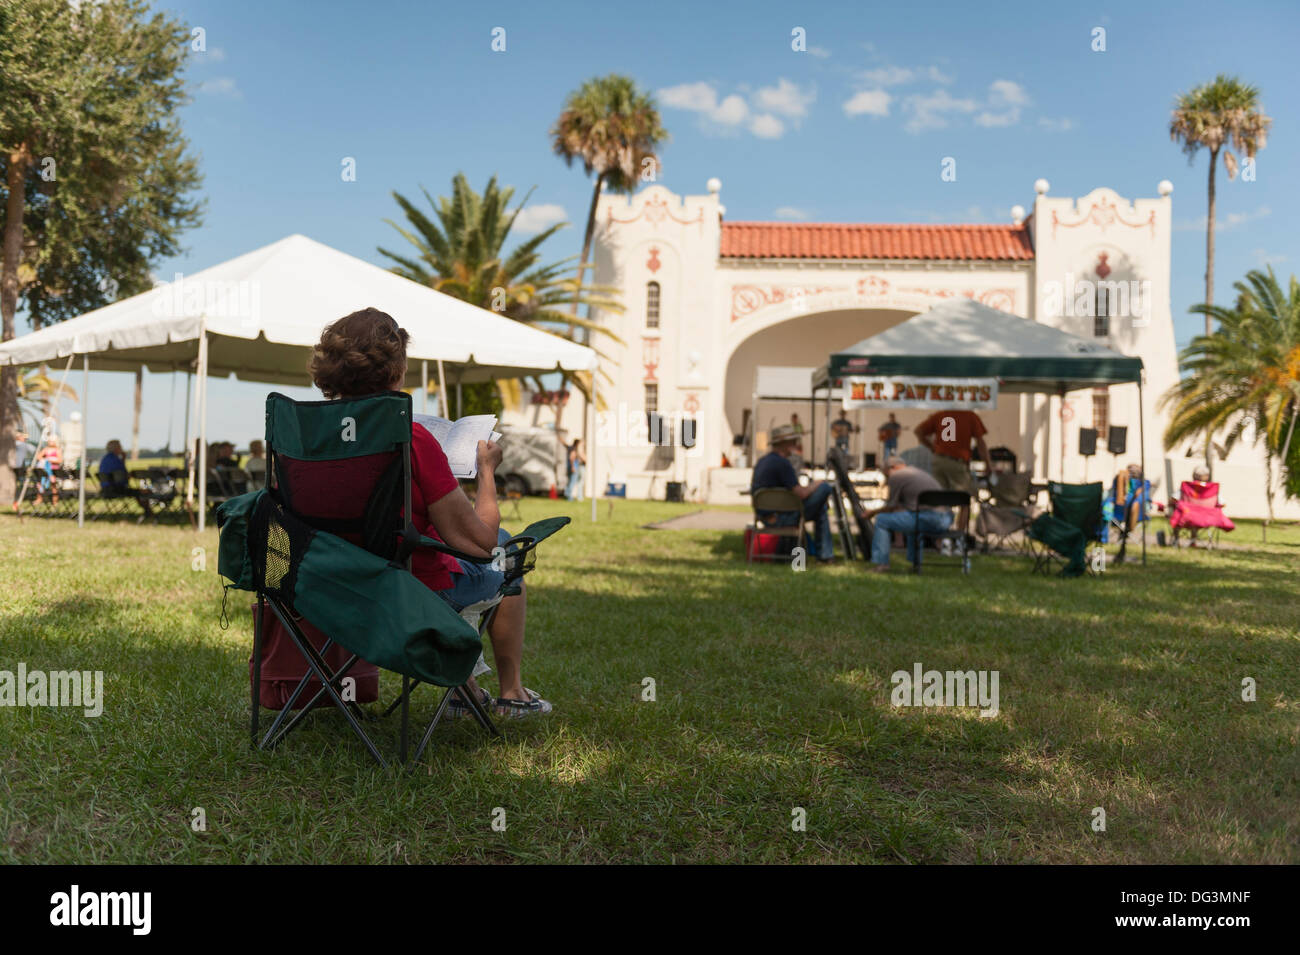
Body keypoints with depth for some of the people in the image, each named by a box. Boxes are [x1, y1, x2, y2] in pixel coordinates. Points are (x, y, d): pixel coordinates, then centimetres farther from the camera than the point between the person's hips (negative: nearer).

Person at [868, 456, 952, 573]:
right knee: (913, 520, 39)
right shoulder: (918, 472, 27)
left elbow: (891, 507, 5)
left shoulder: (896, 475, 1)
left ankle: (881, 564, 3)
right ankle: (915, 562, 37)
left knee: (881, 520, 4)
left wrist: (873, 512, 21)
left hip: (928, 519, -9)